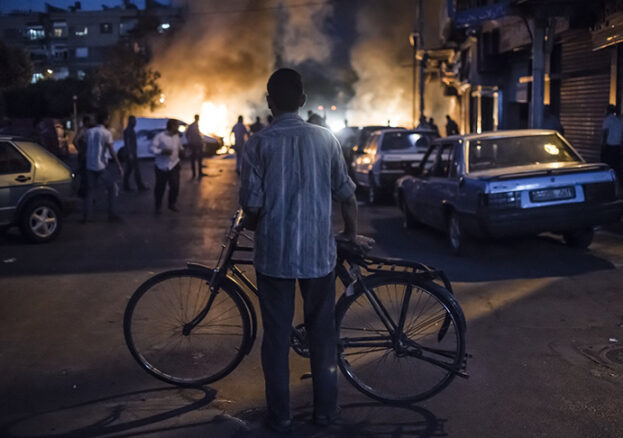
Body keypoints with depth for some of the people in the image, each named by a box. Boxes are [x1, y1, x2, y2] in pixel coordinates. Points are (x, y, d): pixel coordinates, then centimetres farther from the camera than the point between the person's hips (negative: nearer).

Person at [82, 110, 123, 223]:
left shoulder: (89, 132, 6)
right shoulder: (106, 133, -10)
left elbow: (87, 147, 11)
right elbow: (112, 151, -13)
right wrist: (119, 166, -10)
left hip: (90, 166, 5)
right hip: (101, 166, -5)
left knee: (90, 191, 10)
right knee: (112, 188, 8)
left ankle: (86, 216, 5)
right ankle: (112, 214, 5)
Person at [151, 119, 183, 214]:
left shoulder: (177, 136, 6)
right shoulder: (160, 136, -11)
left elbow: (180, 147, 22)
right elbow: (153, 148, -11)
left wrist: (180, 151, 0)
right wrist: (162, 152, -24)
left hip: (174, 165, 4)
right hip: (161, 166, -4)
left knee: (175, 186, -2)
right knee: (160, 187, 4)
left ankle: (172, 204, 19)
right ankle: (158, 206, 22)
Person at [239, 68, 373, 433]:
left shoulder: (260, 143, -8)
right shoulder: (325, 138, -1)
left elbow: (252, 205, -9)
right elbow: (347, 195, 3)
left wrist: (253, 227, 14)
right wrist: (352, 234, 20)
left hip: (274, 252, -2)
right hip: (319, 251, 2)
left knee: (277, 336, 9)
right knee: (323, 332, 14)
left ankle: (280, 415, 18)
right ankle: (326, 409, 23)